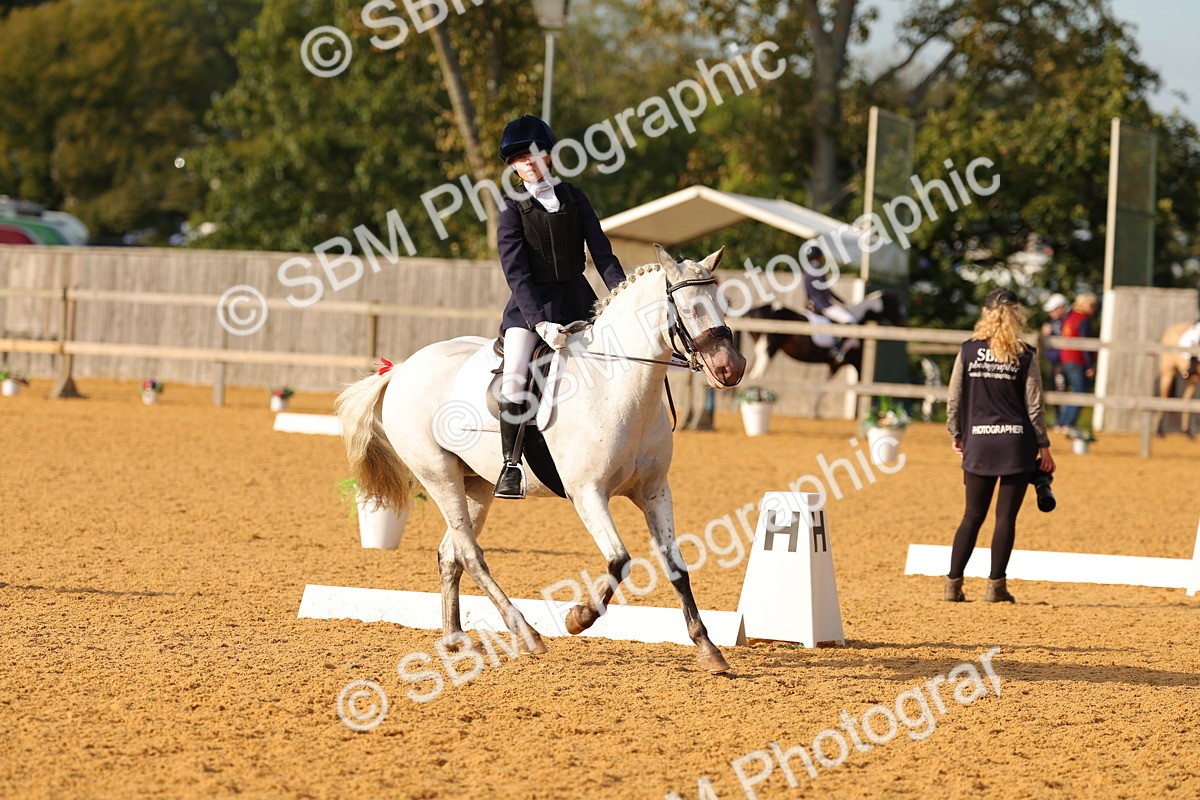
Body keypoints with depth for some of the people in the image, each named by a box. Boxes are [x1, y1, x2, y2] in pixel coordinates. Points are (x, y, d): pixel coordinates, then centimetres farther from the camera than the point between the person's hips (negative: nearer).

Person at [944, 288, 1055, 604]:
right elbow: (1034, 406, -4)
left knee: (973, 516, 10)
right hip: (1016, 444, -2)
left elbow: (954, 399, 3)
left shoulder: (968, 351, 0)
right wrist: (1044, 447, 3)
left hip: (978, 443, 2)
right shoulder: (1024, 356, -6)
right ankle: (996, 585, 3)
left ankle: (953, 584, 6)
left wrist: (956, 435, 16)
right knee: (1006, 517, 4)